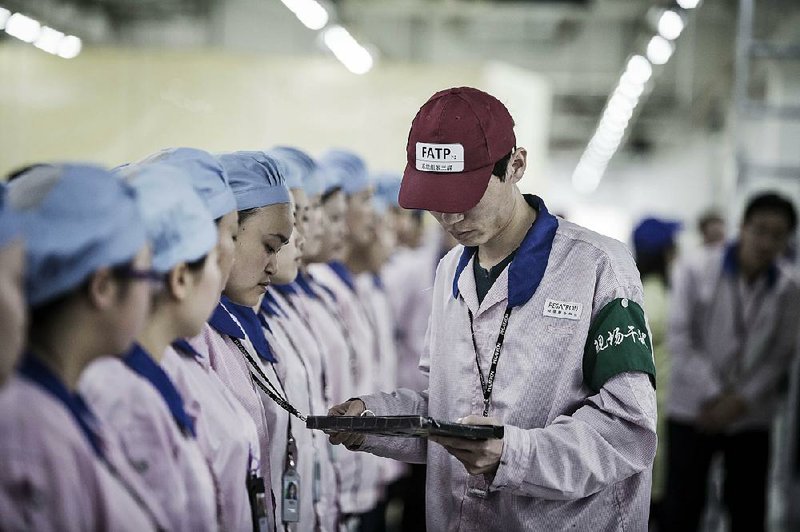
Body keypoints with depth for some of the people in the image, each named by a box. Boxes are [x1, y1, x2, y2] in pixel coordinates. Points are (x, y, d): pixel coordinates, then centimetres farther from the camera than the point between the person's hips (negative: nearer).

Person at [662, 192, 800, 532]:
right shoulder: (695, 269, -8)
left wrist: (742, 400, -12)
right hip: (693, 409, -2)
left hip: (751, 417, 2)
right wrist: (713, 395, -14)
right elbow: (679, 338, -9)